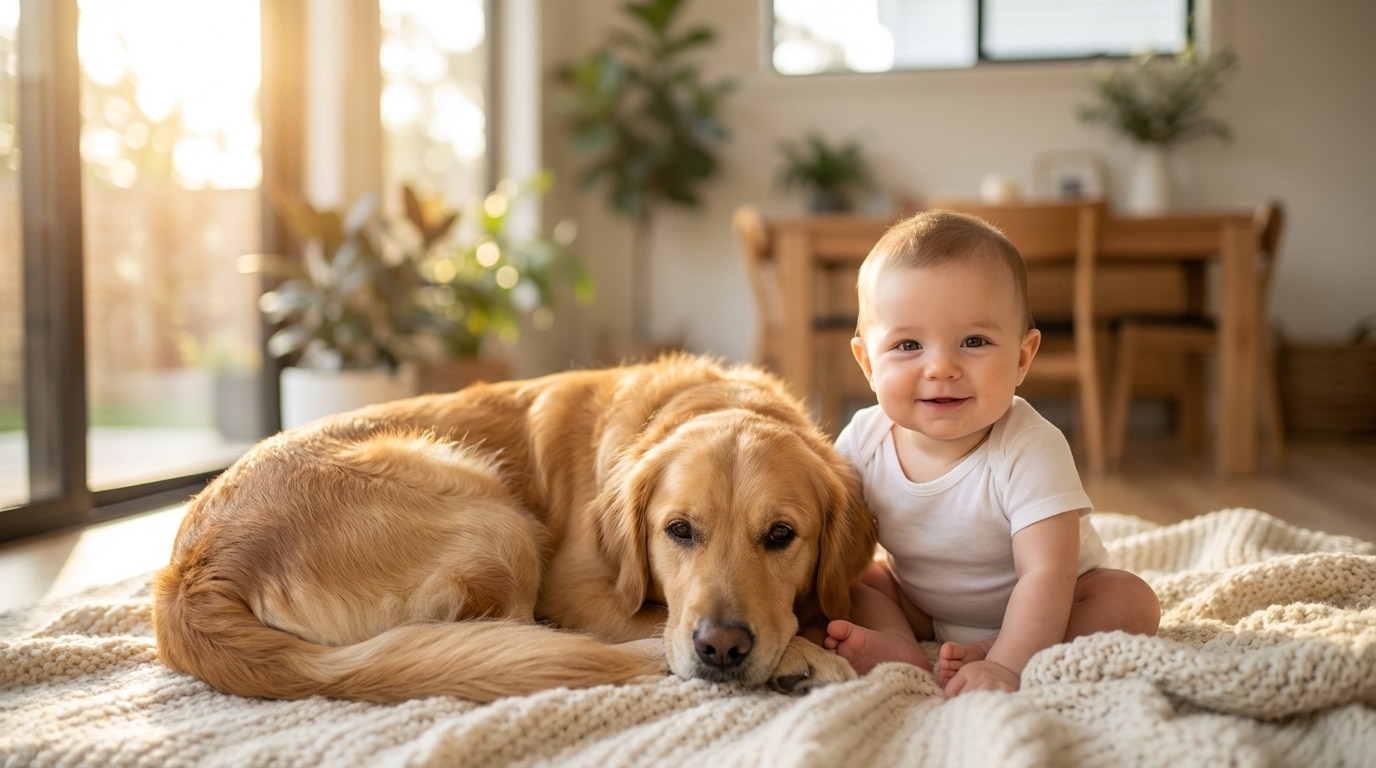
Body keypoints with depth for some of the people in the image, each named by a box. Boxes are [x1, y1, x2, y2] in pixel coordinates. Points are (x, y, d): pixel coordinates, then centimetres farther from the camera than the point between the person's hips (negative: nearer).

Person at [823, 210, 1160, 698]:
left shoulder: (1030, 451, -31)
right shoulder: (862, 443, -18)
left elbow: (1046, 575, -36)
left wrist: (1007, 666, -48)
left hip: (1032, 613, -3)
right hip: (920, 605, 4)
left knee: (1132, 603, -25)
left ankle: (985, 655, -33)